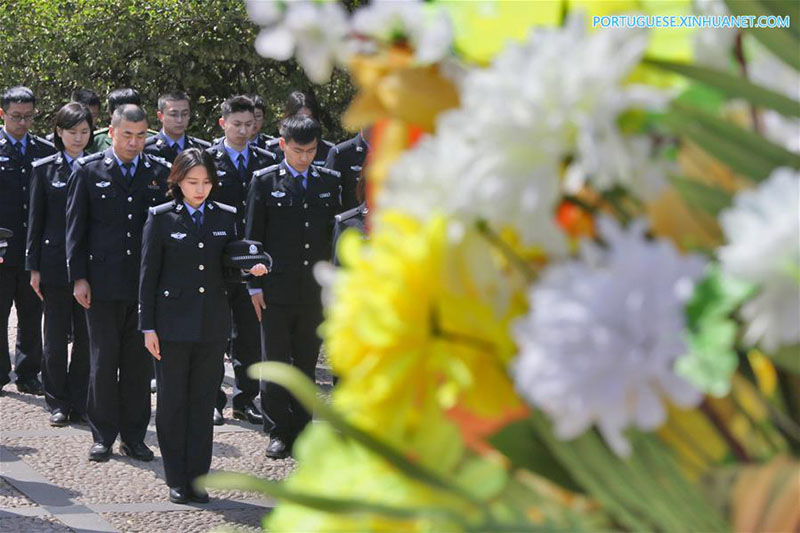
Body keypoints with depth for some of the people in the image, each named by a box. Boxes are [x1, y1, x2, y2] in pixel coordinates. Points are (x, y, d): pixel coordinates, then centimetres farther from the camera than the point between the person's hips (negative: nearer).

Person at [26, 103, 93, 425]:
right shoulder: (45, 169, 3)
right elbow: (35, 220, 3)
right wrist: (34, 267, -1)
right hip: (55, 263, -1)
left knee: (86, 338, 3)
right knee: (55, 339, 4)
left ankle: (79, 402, 13)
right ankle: (57, 403, 15)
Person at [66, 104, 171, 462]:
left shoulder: (159, 172, 6)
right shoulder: (88, 171, 2)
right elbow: (75, 228, 2)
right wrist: (78, 277, -4)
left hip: (146, 282, 2)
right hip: (103, 281, -2)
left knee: (140, 362, 6)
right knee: (103, 361, 3)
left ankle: (134, 435, 15)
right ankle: (103, 436, 12)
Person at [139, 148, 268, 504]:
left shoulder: (226, 217, 7)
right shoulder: (161, 218, -1)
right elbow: (148, 274, -1)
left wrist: (251, 267, -10)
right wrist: (148, 327, -5)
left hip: (213, 325, 3)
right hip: (173, 323, -3)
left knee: (203, 402, 6)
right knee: (172, 402, 3)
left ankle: (198, 477, 13)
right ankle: (176, 481, 11)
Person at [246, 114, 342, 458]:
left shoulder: (329, 181, 8)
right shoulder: (265, 181, 0)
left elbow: (336, 233, 12)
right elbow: (252, 237, 0)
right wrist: (255, 285, -5)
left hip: (316, 290, 2)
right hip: (277, 289, -2)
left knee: (306, 365, 8)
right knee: (275, 363, 1)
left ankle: (301, 432, 16)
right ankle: (278, 432, 9)